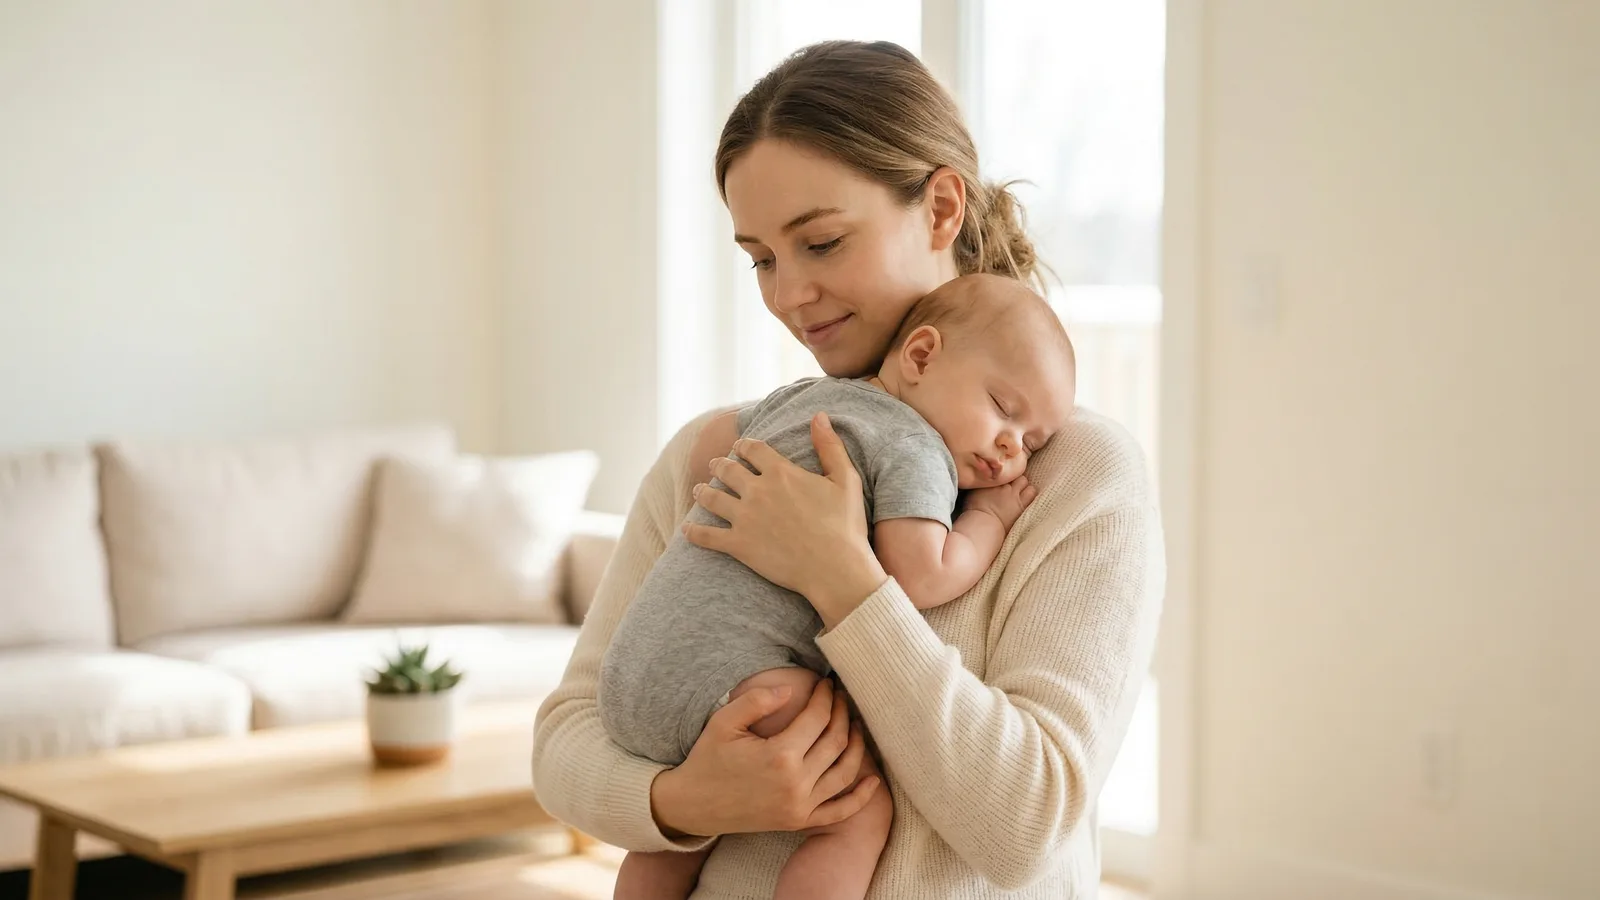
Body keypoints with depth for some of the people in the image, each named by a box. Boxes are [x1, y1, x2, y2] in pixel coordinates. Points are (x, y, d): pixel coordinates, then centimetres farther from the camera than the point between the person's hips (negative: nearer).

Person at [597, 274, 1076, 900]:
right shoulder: (915, 447, -4)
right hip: (727, 668, -10)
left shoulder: (804, 395, 22)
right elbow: (917, 577, -16)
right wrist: (990, 520, 0)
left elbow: (709, 443, 36)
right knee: (859, 816, -15)